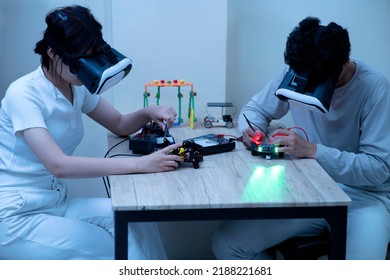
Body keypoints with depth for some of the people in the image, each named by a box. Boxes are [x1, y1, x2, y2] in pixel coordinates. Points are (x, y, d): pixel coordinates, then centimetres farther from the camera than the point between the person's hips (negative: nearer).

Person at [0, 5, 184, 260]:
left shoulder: (78, 88, 4)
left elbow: (120, 124, 17)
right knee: (113, 249, -15)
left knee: (134, 221, -13)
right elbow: (58, 165, -31)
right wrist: (140, 164, -35)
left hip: (57, 203, 7)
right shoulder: (24, 94, -19)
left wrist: (148, 113, -7)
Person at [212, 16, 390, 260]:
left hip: (362, 196, -4)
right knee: (225, 244, -14)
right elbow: (255, 109, 13)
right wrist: (250, 128, -11)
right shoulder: (293, 74, -4)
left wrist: (313, 150, -26)